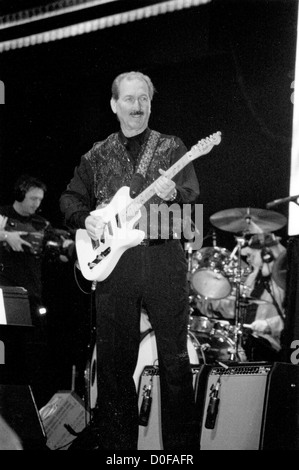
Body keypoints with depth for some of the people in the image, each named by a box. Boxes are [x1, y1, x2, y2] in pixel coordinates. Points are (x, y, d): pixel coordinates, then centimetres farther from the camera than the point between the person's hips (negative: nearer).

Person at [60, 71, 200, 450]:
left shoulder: (171, 148, 10)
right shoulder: (96, 156, 15)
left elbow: (192, 194, -1)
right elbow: (69, 199, 18)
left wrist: (173, 193, -23)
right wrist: (86, 219, -3)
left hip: (164, 260, -1)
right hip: (111, 261, 2)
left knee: (175, 357, 0)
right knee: (114, 359, 5)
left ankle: (181, 444, 11)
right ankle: (116, 442, 17)